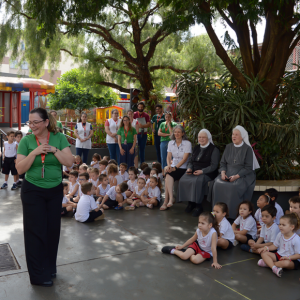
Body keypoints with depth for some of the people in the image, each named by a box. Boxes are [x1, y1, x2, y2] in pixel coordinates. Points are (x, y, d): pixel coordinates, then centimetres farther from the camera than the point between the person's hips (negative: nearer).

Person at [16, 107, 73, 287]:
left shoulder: (59, 138, -4)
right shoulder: (26, 141, -6)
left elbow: (69, 162, -10)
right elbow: (20, 169, -10)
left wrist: (53, 149, -19)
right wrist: (34, 152, -21)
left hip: (55, 191, 2)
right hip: (33, 191, -2)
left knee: (53, 230, 11)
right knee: (36, 231, 3)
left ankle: (50, 268, 30)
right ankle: (39, 274, 16)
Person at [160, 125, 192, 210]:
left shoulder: (187, 143, -5)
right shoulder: (171, 143, 10)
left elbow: (184, 159, -13)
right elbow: (169, 157, 6)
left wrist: (175, 168, -23)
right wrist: (169, 165, -15)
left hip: (183, 168, -4)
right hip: (173, 167, 4)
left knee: (168, 175, -29)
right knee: (168, 176, -30)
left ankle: (166, 202, -28)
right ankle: (170, 199, -32)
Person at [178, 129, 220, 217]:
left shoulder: (214, 149, 0)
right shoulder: (196, 148, 20)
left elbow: (213, 166, -8)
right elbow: (191, 161, 23)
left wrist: (202, 171, -20)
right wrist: (189, 168, 0)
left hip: (207, 173, -6)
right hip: (194, 172, 6)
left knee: (197, 181, -36)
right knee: (183, 180, -24)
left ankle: (198, 206, -23)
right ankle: (190, 202, -11)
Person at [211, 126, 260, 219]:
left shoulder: (247, 149, -2)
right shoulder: (228, 147, 14)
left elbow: (248, 168, -7)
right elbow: (223, 162, 13)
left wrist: (237, 176, -20)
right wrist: (223, 172, -8)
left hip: (242, 175, -4)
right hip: (228, 173, 4)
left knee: (235, 186, -34)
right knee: (218, 183, -25)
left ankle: (233, 214, -21)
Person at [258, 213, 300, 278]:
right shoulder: (280, 235, -1)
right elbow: (275, 246, 10)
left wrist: (289, 257, -32)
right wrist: (267, 248, -8)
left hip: (292, 259, -6)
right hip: (279, 255, 6)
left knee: (286, 263, -41)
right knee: (264, 253, -11)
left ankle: (267, 263, -20)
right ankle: (274, 268, -34)